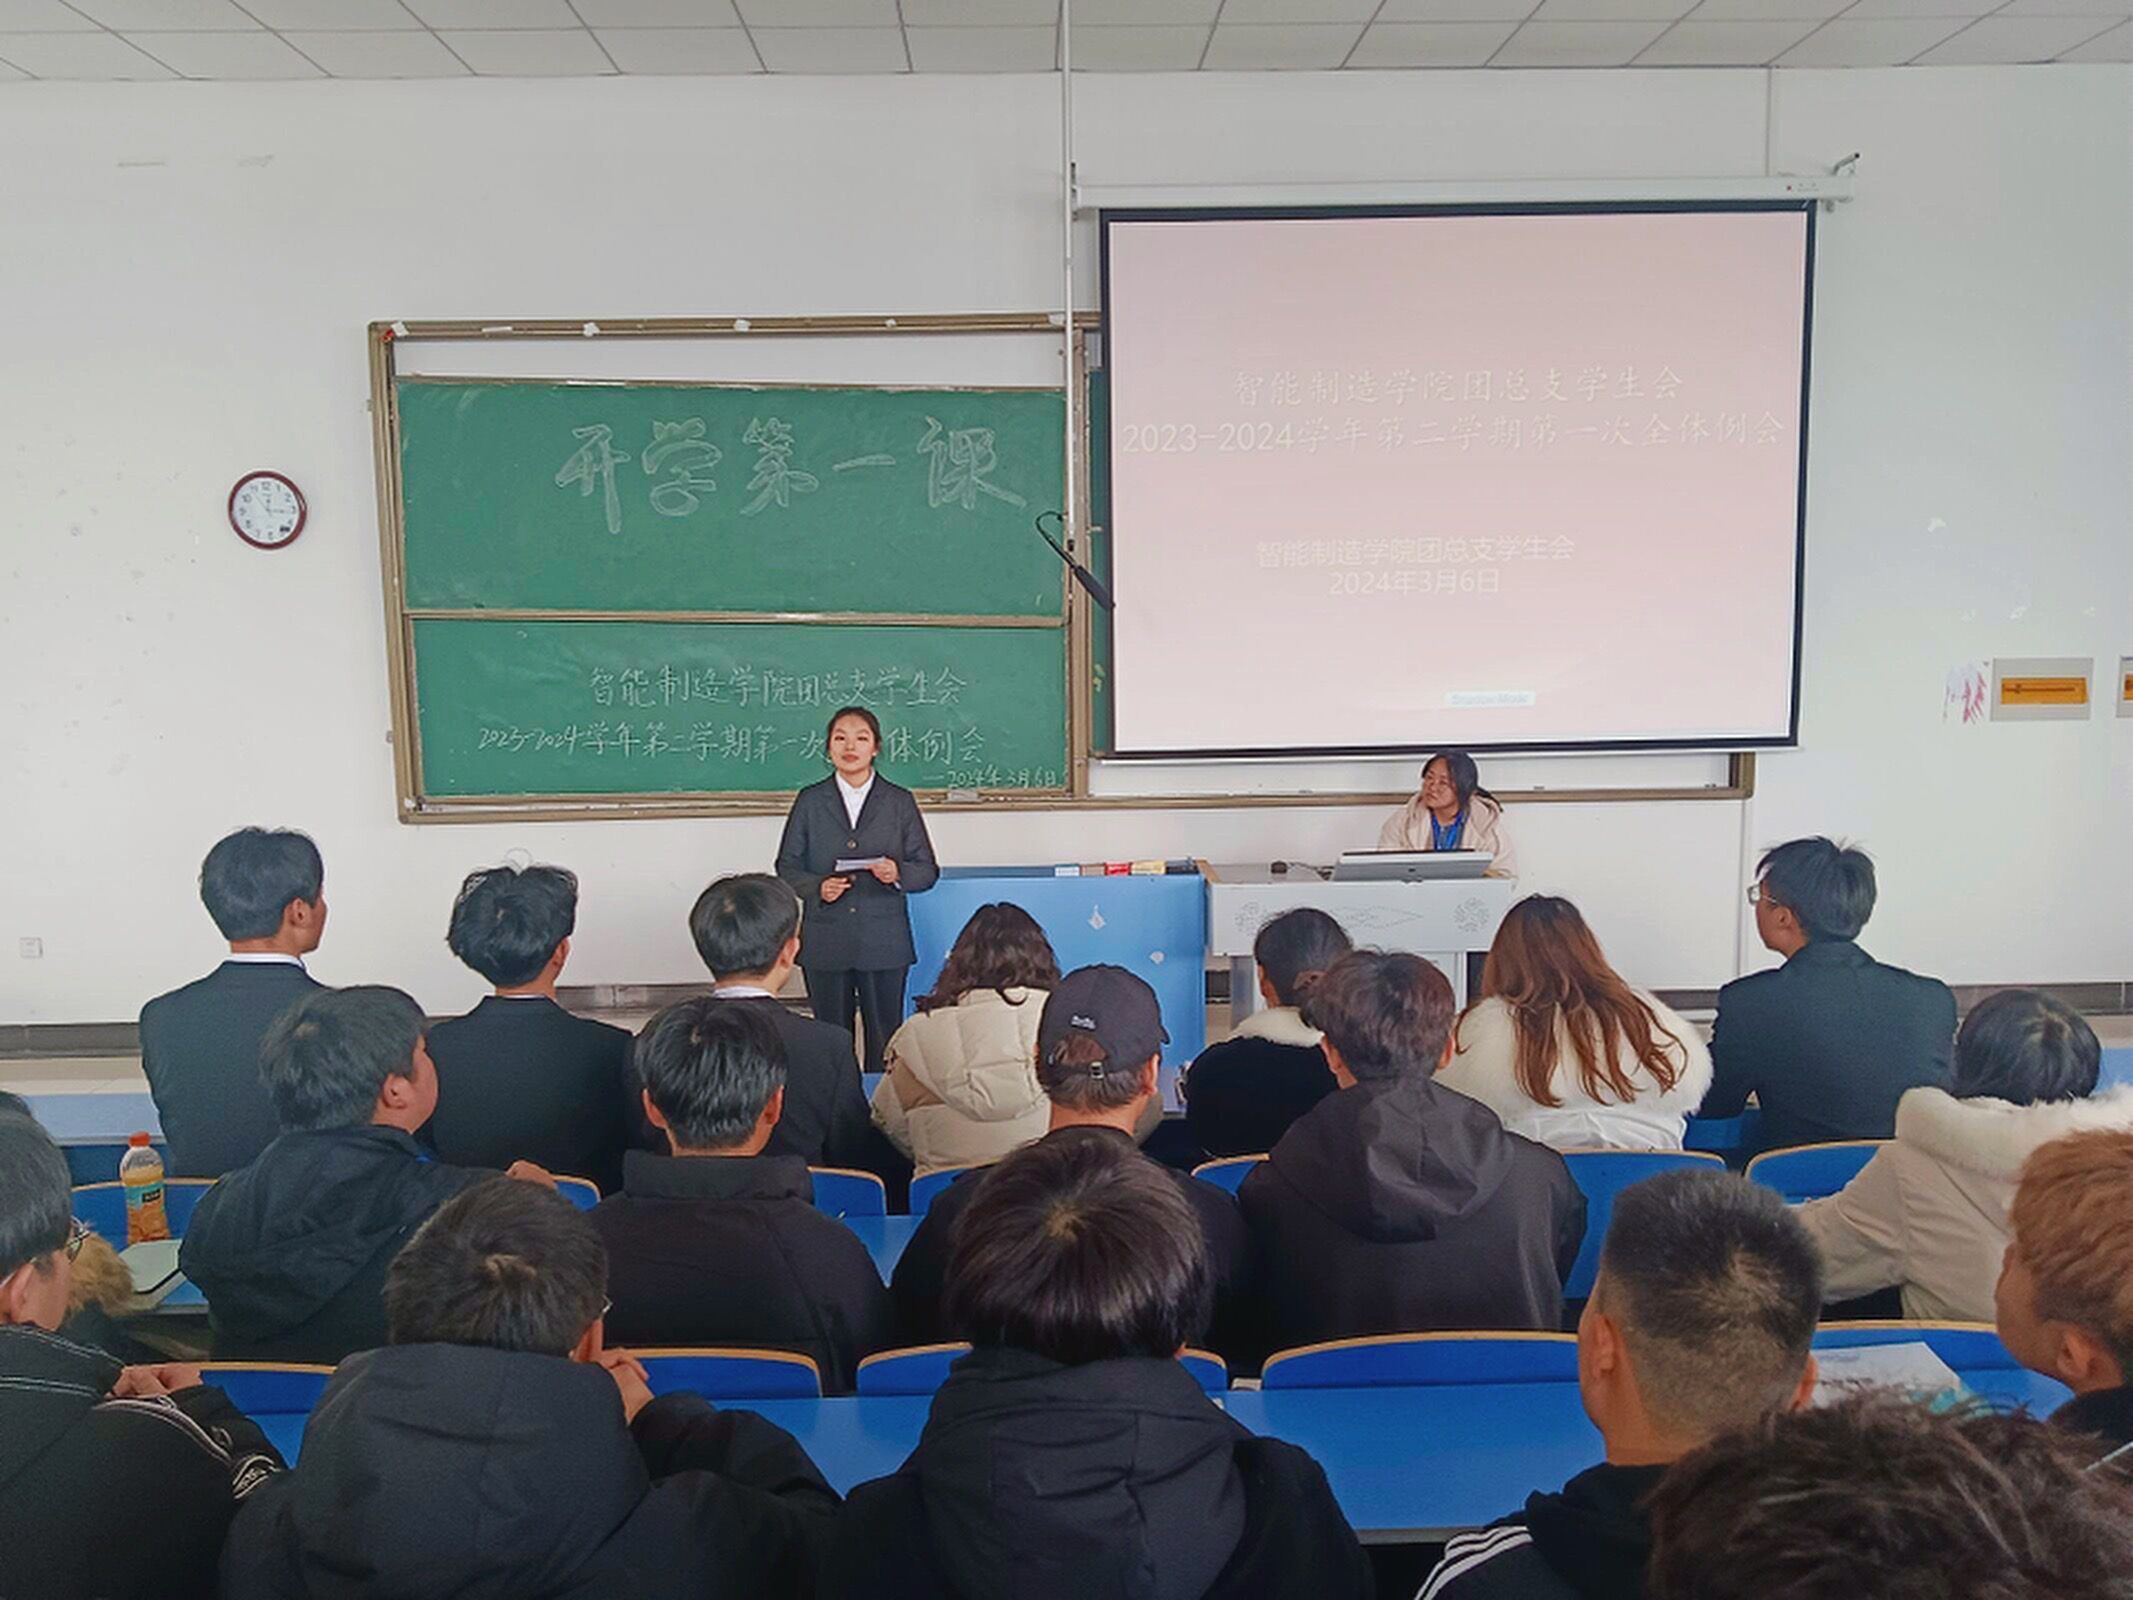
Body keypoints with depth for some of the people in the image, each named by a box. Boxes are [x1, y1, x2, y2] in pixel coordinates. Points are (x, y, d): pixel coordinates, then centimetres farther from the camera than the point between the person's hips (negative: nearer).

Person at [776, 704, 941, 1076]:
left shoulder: (900, 802, 7)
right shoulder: (810, 801, 8)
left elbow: (927, 870, 6)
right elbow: (787, 867, 7)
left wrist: (898, 874, -15)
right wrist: (817, 888, -12)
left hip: (884, 945, 0)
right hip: (826, 944, 1)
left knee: (884, 1043, 3)